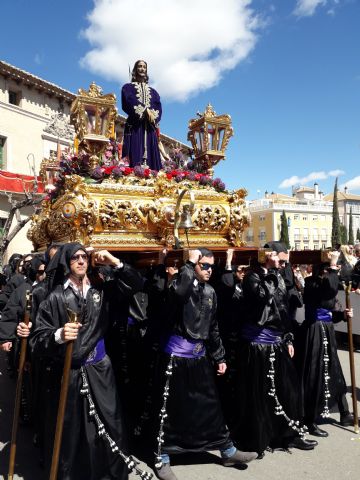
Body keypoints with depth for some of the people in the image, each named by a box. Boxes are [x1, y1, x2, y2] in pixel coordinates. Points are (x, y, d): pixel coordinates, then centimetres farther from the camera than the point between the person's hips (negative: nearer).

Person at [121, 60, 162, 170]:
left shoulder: (153, 91, 25)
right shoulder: (128, 87, 14)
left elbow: (158, 108, 9)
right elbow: (129, 102, -6)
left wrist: (152, 115, -12)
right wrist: (145, 110, -14)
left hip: (149, 127, 4)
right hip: (135, 126, -4)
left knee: (151, 156, -7)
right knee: (135, 157, -15)